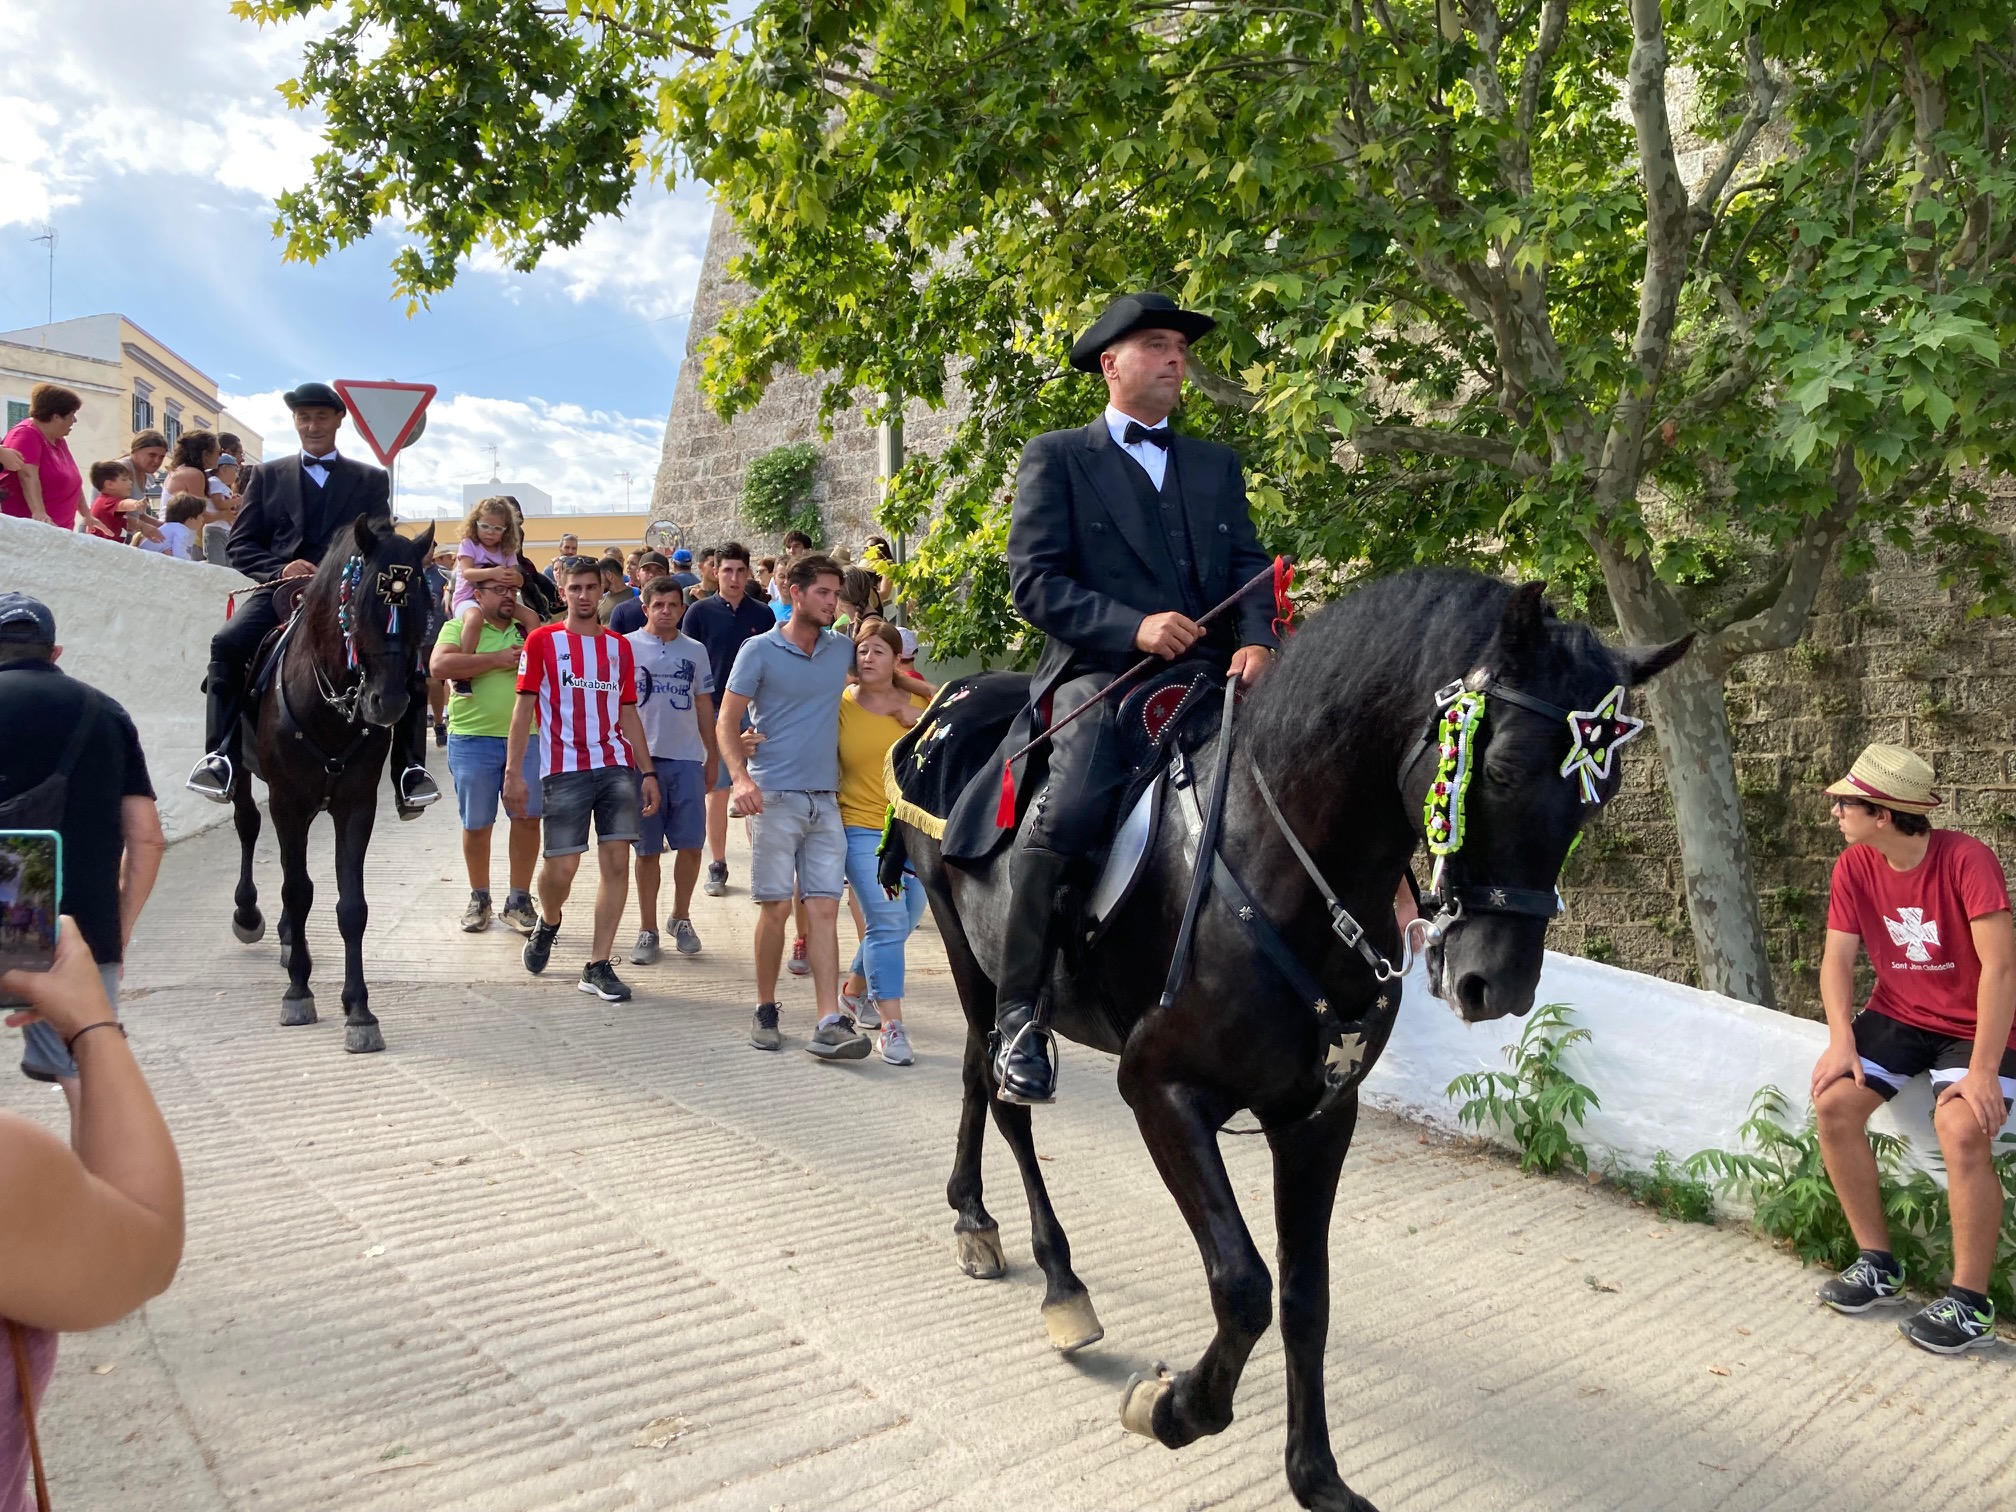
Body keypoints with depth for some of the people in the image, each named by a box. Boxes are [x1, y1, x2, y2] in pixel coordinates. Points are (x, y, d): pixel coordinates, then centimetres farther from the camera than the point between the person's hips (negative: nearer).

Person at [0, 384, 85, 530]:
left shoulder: (58, 440, 17)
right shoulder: (26, 435, -11)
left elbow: (73, 481, 21)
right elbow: (28, 476, -25)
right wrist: (39, 514, -38)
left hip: (55, 531, 8)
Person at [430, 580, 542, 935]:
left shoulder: (527, 629, 13)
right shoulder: (458, 627, 1)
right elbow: (439, 666, -16)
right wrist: (498, 659, -17)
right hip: (473, 739, -2)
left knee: (527, 819, 0)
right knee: (476, 824, 8)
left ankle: (518, 901, 11)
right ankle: (479, 898, 25)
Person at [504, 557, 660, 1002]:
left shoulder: (619, 646, 13)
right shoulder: (543, 641, 4)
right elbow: (524, 708, 1)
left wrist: (647, 772, 8)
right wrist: (513, 772, -6)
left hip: (617, 768, 3)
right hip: (564, 771, -3)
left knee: (617, 861, -3)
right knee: (562, 867, -4)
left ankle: (598, 966, 5)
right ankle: (547, 923, 31)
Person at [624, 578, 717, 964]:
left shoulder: (695, 651, 10)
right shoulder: (626, 646, 2)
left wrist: (713, 756, 13)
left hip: (687, 759, 2)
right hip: (642, 758, -2)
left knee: (691, 844, 0)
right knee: (648, 849, 4)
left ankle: (680, 917, 21)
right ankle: (648, 929, 15)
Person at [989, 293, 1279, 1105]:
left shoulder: (1217, 463, 25)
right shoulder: (1056, 456, 11)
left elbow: (1249, 565, 15)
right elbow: (1033, 581, -1)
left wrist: (1255, 640, -8)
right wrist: (1132, 626, -15)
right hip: (1100, 672, -5)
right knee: (1068, 814, -30)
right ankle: (1019, 1014, -14)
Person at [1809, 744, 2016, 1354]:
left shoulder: (1966, 860, -24)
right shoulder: (1853, 867, -7)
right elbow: (1838, 958, -5)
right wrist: (1842, 1040, -19)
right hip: (1898, 1016, 5)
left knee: (1963, 1133, -28)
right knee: (1834, 1104, -14)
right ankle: (1878, 1262, 3)